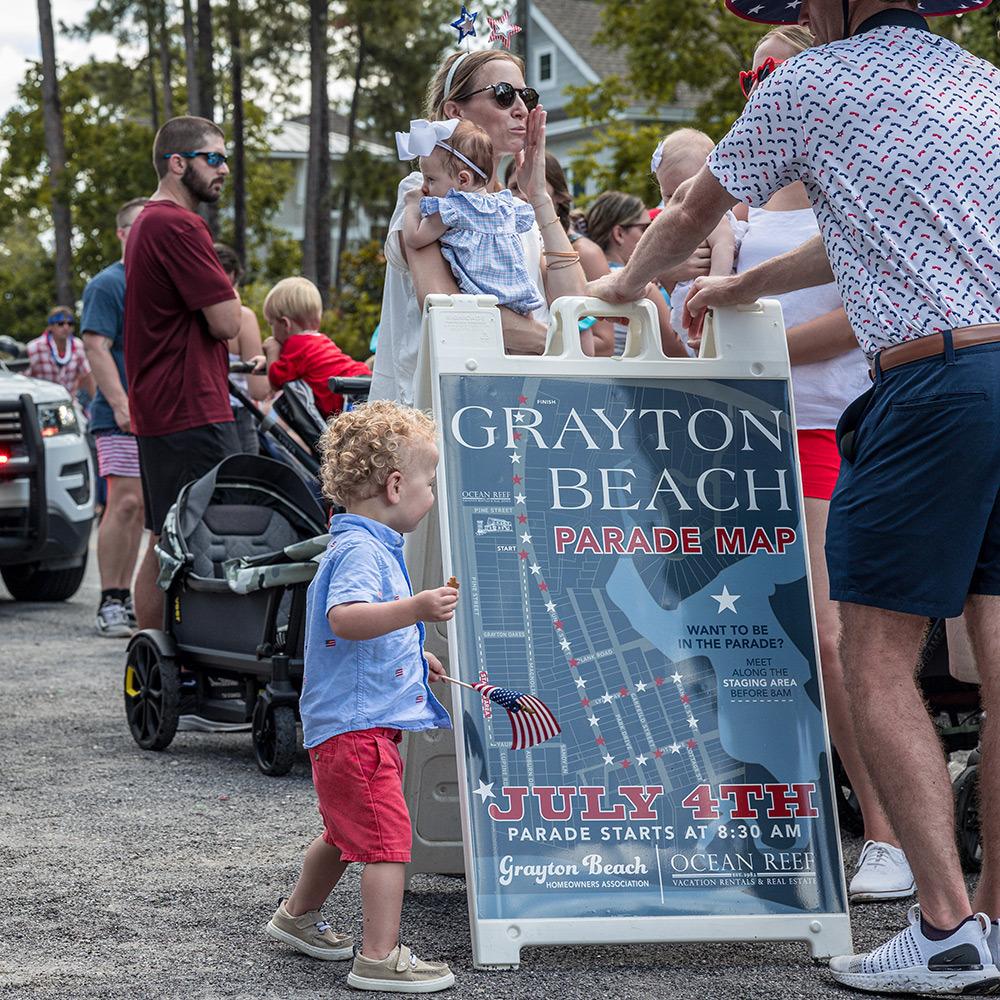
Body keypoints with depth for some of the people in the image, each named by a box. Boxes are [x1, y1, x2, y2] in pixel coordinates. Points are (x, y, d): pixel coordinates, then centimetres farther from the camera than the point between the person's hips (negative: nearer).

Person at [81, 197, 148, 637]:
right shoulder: (107, 284, -5)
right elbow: (96, 346, -13)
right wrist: (121, 404, -23)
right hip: (121, 418, -7)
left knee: (138, 509, 7)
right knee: (125, 502, -14)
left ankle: (125, 596, 12)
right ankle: (110, 604, -12)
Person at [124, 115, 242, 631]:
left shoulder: (147, 223, 19)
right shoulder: (178, 226, -16)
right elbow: (227, 322, -16)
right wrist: (227, 294, 2)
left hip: (157, 411, 11)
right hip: (192, 413, -11)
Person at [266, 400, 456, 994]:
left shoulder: (369, 545, 17)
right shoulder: (361, 550, -19)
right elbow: (344, 617, -37)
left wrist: (413, 654, 32)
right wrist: (416, 609, -46)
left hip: (350, 725, 11)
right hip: (358, 726, -11)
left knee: (347, 832, 25)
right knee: (387, 835, -12)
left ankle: (298, 915, 42)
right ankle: (381, 959, -10)